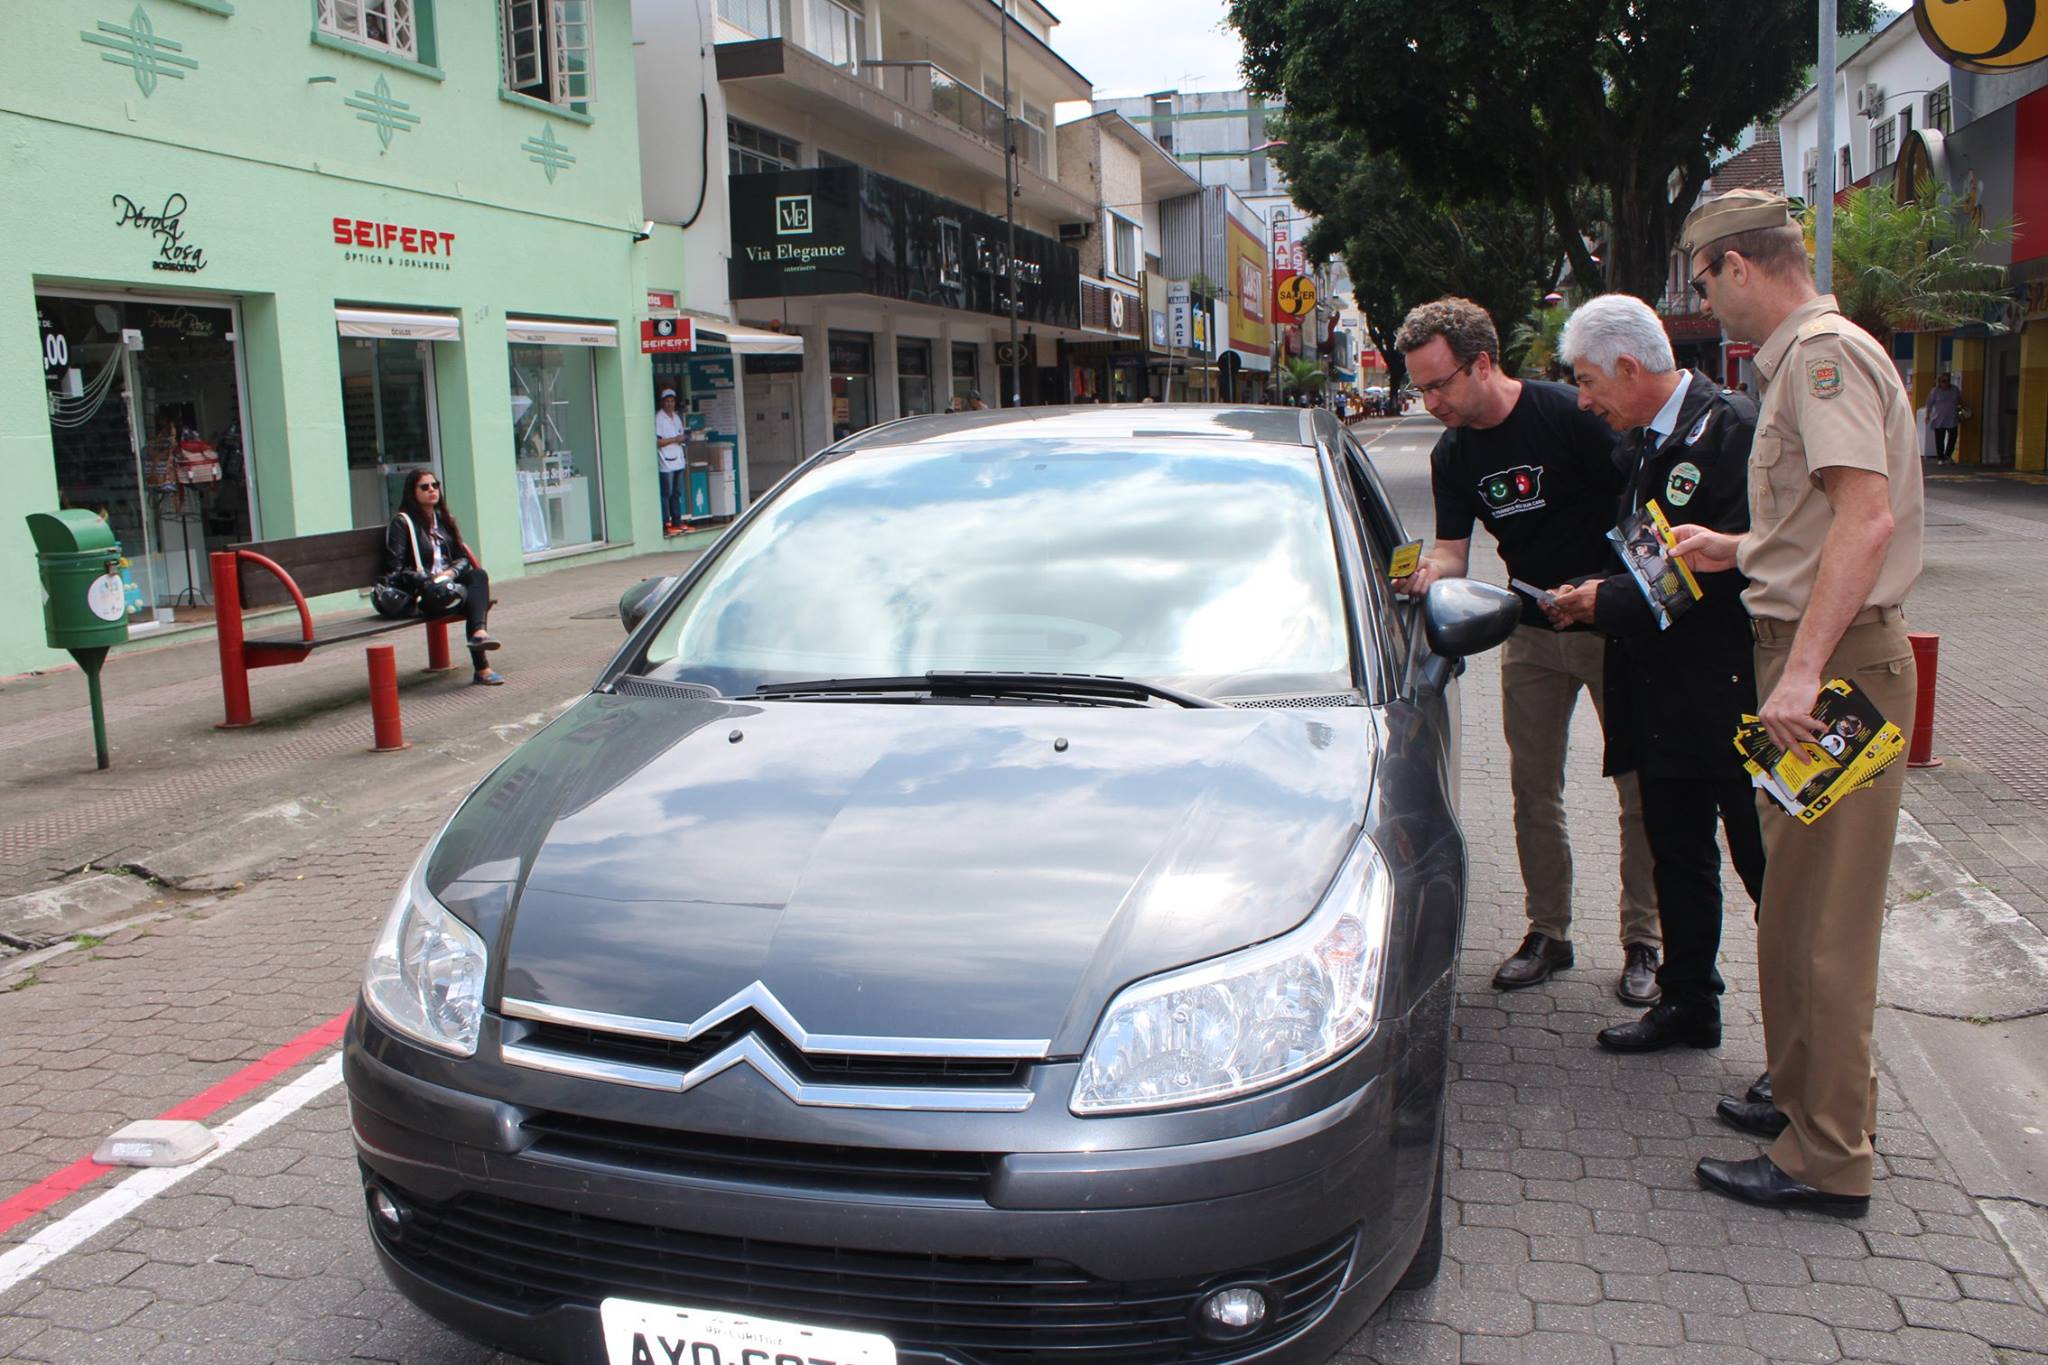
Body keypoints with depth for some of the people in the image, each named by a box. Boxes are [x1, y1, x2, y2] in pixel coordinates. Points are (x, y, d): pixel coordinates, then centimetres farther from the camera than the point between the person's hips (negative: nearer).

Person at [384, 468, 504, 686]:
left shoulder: (445, 518, 22)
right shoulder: (402, 523, 2)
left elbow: (462, 557, 15)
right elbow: (395, 570, -6)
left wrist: (450, 572, -8)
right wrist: (427, 581, -20)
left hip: (450, 582, 5)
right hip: (421, 594, -5)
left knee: (478, 574, -28)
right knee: (468, 595, -32)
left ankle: (479, 632, -50)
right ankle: (481, 668, -39)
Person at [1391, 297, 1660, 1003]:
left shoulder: (1569, 414, -18)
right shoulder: (1452, 455, 0)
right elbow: (1453, 550, -1)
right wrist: (1428, 570, -23)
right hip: (1529, 634, 5)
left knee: (1640, 789, 3)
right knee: (1534, 791, 7)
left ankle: (1642, 942, 15)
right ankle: (1547, 933, 21)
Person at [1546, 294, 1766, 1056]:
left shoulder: (1731, 428, -14)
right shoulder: (1636, 444, 12)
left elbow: (1729, 564, -21)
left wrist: (1610, 601, -15)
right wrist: (1589, 599, 2)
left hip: (1730, 689, -8)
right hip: (1660, 692, 8)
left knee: (1767, 865, 2)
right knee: (1677, 856, 16)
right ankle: (1688, 1003, 30)